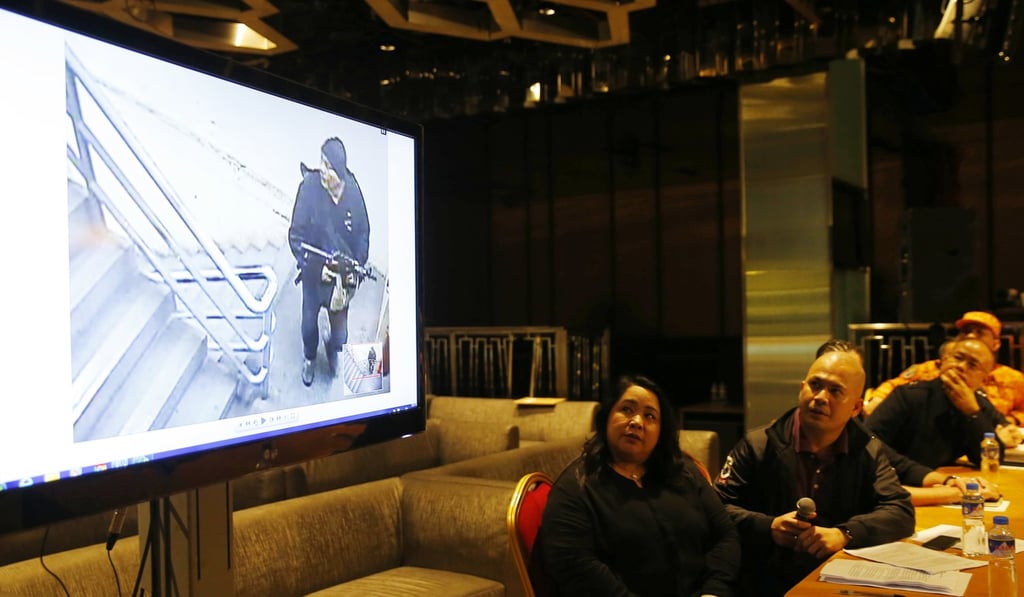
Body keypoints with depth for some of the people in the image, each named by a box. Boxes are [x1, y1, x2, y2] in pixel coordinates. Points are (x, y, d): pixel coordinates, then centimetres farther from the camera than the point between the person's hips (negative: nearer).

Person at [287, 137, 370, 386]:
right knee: (309, 322, 19)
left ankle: (333, 349, 52)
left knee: (340, 332, 14)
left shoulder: (353, 191, -18)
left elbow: (363, 234, -4)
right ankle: (309, 357, 53)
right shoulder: (309, 187, -24)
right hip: (314, 272, -1)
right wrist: (315, 265, -28)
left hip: (342, 275, 1)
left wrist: (357, 269, -15)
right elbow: (296, 235, -18)